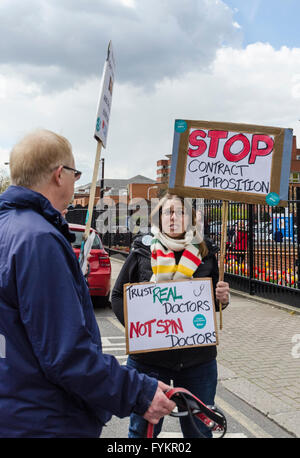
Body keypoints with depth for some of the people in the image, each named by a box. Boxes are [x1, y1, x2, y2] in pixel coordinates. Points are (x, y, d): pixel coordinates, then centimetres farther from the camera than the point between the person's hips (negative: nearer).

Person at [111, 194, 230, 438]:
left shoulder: (206, 253, 4)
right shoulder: (142, 252, -1)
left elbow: (215, 300, 13)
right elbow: (118, 295, 4)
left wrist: (223, 298, -10)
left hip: (198, 359, 2)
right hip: (148, 358, -1)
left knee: (198, 429, 16)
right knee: (142, 429, 13)